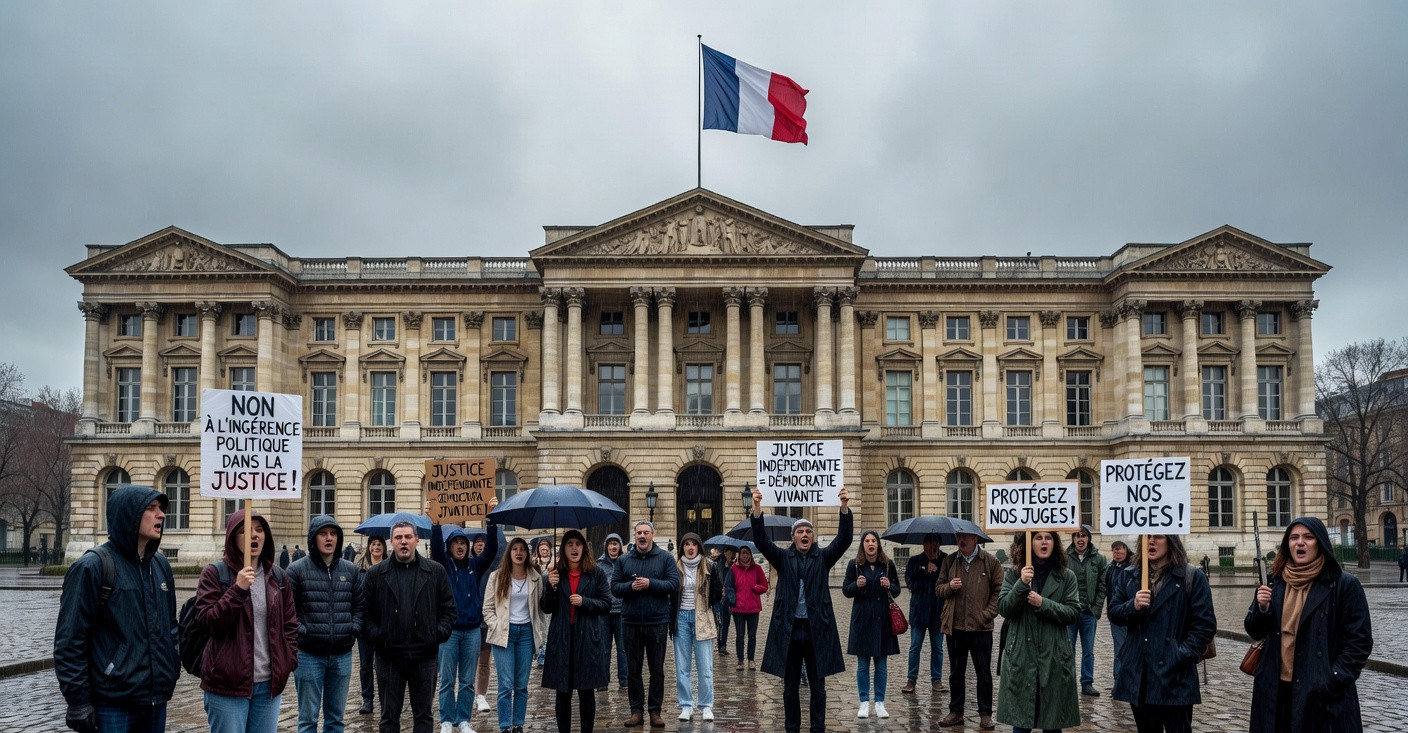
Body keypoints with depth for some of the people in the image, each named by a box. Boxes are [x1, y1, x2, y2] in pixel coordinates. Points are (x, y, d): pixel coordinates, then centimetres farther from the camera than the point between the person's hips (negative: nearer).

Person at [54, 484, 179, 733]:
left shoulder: (160, 564, 11)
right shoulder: (92, 567, -9)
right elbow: (69, 641, -11)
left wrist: (173, 667, 13)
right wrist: (78, 702, -13)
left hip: (156, 700, 6)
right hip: (112, 705, -6)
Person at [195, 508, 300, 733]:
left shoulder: (278, 576, 10)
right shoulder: (215, 573, -4)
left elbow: (290, 624, 15)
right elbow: (207, 623, -12)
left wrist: (288, 661, 4)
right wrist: (238, 589, -21)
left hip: (270, 683, 4)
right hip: (227, 683, -4)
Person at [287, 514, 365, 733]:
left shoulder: (351, 571, 7)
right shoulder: (297, 570, -5)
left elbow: (359, 605, 14)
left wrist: (355, 629, -1)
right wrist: (300, 632, -15)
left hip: (342, 655, 4)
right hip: (309, 654, -3)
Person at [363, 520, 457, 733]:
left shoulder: (435, 571, 4)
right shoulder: (376, 574, 3)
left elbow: (449, 609, 6)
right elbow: (367, 612, 4)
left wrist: (440, 633, -7)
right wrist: (375, 635, -10)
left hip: (424, 655, 0)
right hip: (389, 656, 0)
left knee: (424, 715, 9)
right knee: (389, 715, 9)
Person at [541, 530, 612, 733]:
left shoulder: (596, 573, 2)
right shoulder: (555, 573, 6)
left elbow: (607, 604, 0)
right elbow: (545, 608, 3)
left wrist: (584, 602, -15)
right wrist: (551, 587, -14)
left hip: (588, 638, -1)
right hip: (562, 638, 1)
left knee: (587, 692, 6)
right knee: (563, 692, 5)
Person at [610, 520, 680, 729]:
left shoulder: (665, 558, 0)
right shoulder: (623, 560, 6)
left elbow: (674, 584, -8)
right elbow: (614, 587, 3)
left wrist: (651, 583, -18)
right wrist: (630, 586, -16)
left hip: (657, 622, -2)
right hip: (631, 622, 2)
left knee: (657, 670, 5)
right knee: (633, 670, 7)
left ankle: (655, 711, 13)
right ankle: (636, 710, 15)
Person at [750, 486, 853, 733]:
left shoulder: (823, 558, 5)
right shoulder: (783, 559, 5)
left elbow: (844, 539, -8)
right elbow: (761, 541, -8)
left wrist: (845, 507, -22)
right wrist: (757, 508, -22)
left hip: (817, 630, 0)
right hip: (789, 629, 0)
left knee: (818, 686, 7)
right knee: (791, 686, 8)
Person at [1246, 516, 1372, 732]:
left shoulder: (1344, 584, -6)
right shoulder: (1276, 582, 8)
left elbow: (1360, 641, -6)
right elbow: (1255, 632, 11)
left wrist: (1335, 681, -14)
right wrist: (1262, 608, -9)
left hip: (1323, 694, -4)